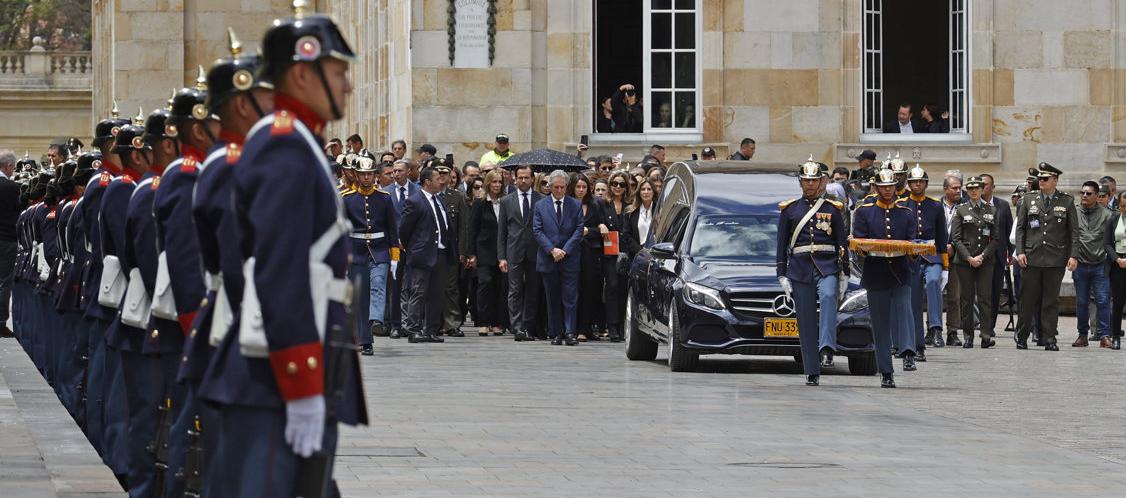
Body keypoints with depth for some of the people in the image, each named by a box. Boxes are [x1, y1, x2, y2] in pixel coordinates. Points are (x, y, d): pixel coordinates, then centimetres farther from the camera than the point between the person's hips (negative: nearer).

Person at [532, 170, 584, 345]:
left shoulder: (576, 205, 6)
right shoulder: (540, 205, 7)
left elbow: (579, 229, 1)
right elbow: (537, 231, 1)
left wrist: (565, 250, -10)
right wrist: (552, 250, -11)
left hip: (569, 259, -1)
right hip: (548, 259, 1)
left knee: (570, 298, -7)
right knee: (553, 299, 5)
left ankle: (569, 332, -6)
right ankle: (556, 333, 10)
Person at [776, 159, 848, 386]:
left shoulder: (833, 209, 10)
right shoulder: (789, 209, 10)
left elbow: (842, 243, 9)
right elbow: (782, 244, 11)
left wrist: (844, 273, 1)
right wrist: (781, 275, 4)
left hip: (827, 267, -1)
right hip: (799, 269, 1)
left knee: (828, 296, -32)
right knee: (806, 322, -1)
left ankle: (827, 345, -43)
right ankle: (812, 373, 2)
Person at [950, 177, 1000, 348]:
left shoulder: (992, 210, 10)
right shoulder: (961, 210, 5)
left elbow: (996, 237, 6)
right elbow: (956, 238, 0)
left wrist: (982, 256, -6)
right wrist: (969, 258, -9)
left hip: (985, 260, 1)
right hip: (964, 261, -1)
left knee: (985, 298, -7)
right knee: (966, 298, 0)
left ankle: (986, 336, -10)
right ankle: (968, 337, 5)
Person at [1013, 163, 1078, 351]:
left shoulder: (1067, 202, 5)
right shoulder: (1028, 200, 9)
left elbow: (1074, 231, 4)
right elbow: (1020, 228, 9)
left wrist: (1073, 255, -5)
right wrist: (1020, 252, -2)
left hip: (1055, 258, -1)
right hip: (1031, 258, 1)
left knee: (1051, 300, 1)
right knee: (1028, 299, 2)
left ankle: (1049, 339, 4)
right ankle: (1021, 337, 14)